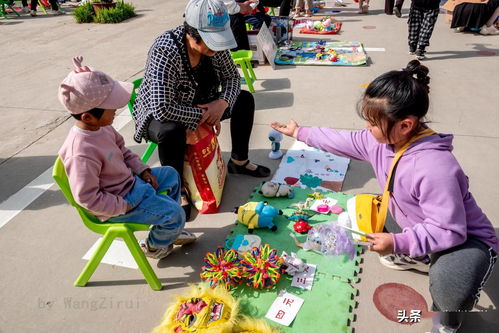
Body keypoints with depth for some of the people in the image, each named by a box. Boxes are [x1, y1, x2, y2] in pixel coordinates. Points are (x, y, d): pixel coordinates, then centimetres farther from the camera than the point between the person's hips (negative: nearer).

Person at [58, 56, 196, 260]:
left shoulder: (100, 126, -7)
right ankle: (154, 245, 23)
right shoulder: (82, 154, -34)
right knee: (175, 213, -10)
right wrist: (124, 207, -21)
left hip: (130, 181, 9)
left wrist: (142, 170, 1)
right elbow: (87, 197, -29)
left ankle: (169, 227, 34)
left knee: (170, 174, 20)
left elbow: (122, 150, 11)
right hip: (119, 200, -9)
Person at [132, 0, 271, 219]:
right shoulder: (165, 52, -35)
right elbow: (163, 109, -40)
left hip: (198, 106, 7)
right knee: (172, 131, -40)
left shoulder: (214, 44, -16)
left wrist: (222, 103, -22)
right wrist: (203, 115, -28)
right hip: (159, 115, -6)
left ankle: (238, 161, 15)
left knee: (244, 99, -1)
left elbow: (231, 76, -2)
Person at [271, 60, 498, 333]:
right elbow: (342, 141, 1)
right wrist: (299, 132, 10)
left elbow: (449, 231, -33)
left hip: (465, 238, -8)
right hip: (420, 232, 8)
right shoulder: (382, 140, -14)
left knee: (448, 283, -39)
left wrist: (399, 243, -36)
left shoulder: (434, 168, -39)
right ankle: (421, 259, 28)